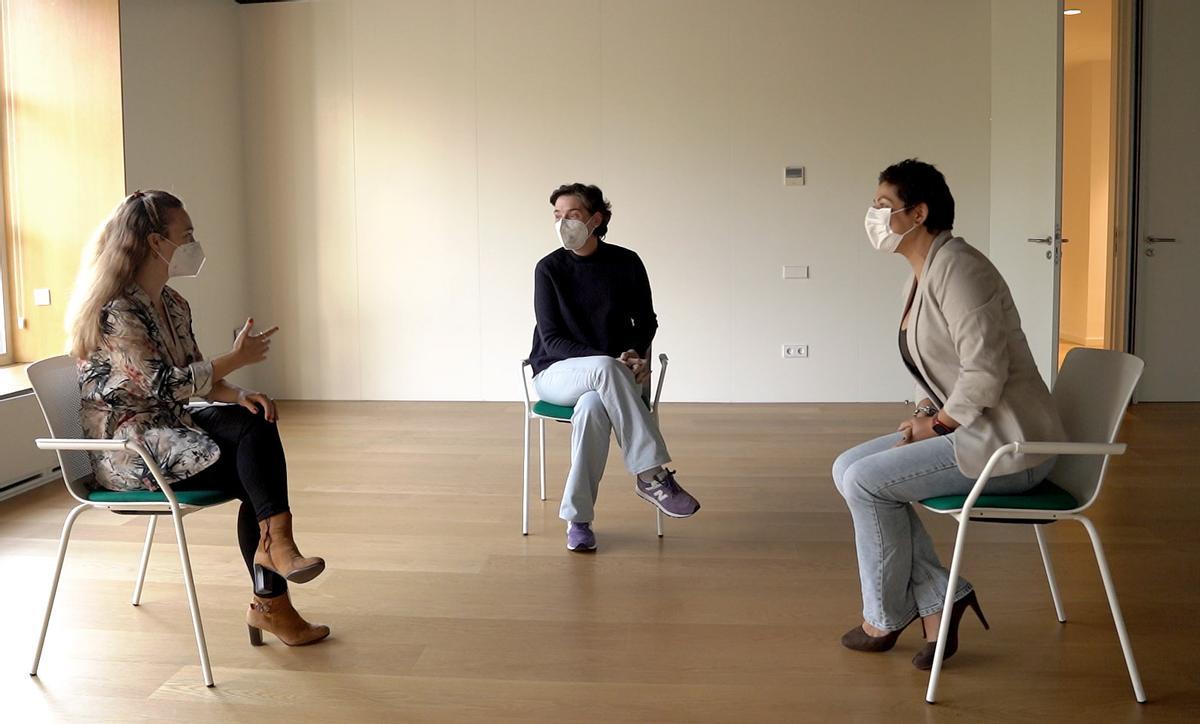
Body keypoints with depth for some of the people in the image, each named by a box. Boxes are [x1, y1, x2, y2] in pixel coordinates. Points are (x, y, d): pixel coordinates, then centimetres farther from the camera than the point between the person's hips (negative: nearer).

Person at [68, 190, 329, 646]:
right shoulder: (115, 311, -18)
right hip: (124, 450, -8)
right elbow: (163, 385, -22)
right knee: (257, 468, -20)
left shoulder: (173, 305, 10)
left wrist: (240, 396, -10)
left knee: (257, 425, -17)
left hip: (169, 431, 8)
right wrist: (237, 359, -14)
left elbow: (194, 376, 11)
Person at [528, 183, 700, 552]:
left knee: (592, 407, -37)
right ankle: (652, 474, -35)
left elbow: (646, 322, 11)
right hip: (556, 373, -1)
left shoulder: (626, 263, -1)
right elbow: (551, 338, -8)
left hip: (611, 373, 1)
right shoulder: (549, 269, -4)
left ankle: (578, 518, -26)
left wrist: (635, 353, -12)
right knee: (604, 369, -37)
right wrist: (608, 362, -22)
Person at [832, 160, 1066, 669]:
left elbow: (985, 370, -26)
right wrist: (925, 414, 3)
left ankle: (885, 618, 5)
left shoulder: (955, 268, -19)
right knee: (847, 468, 1)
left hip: (1006, 443, -10)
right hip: (962, 429, 10)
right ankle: (938, 597, 1)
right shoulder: (919, 278, 13)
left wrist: (937, 424, -14)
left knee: (866, 481, -16)